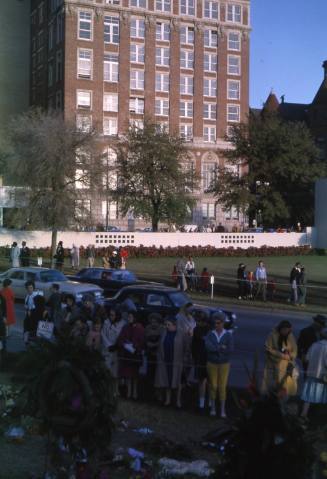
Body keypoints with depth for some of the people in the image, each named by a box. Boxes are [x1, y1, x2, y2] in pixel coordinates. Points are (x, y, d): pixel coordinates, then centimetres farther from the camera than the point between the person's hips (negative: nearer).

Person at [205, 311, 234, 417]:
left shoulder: (228, 335, -2)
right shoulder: (210, 334, 0)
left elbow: (230, 350, -12)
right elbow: (208, 346, -16)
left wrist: (215, 349, -14)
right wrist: (221, 348, -17)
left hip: (224, 364, -1)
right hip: (212, 363, 1)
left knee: (222, 387, -2)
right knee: (213, 386, 4)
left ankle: (223, 409, 8)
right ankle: (213, 407, 19)